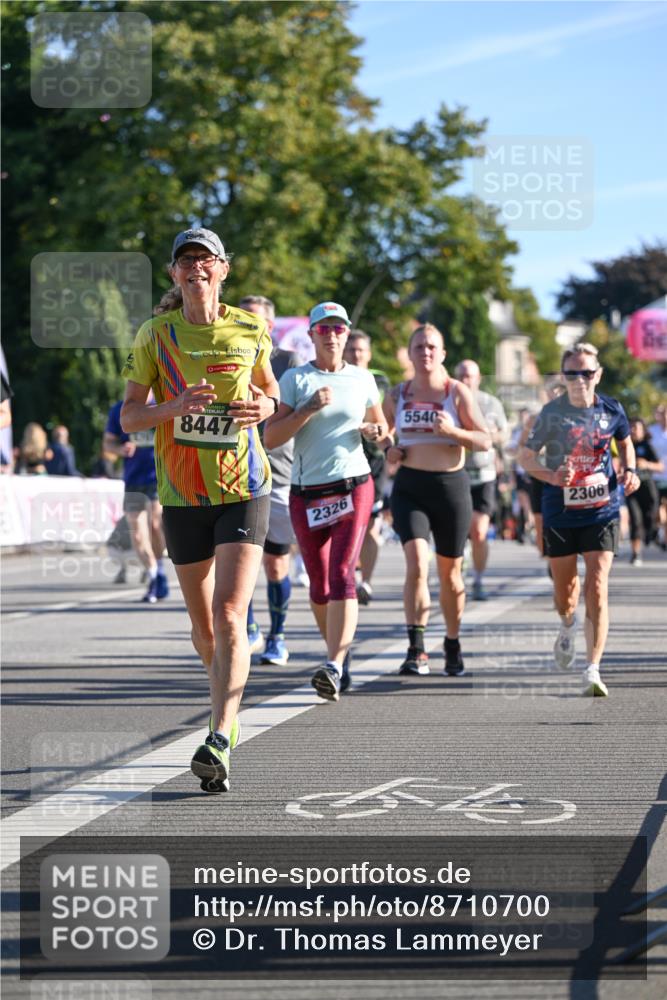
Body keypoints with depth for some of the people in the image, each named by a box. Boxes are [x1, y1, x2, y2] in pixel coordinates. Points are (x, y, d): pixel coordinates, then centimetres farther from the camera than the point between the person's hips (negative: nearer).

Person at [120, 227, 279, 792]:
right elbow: (128, 417, -1)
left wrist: (265, 407, -5)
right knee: (203, 625, 11)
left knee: (229, 616, -16)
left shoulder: (251, 330, 3)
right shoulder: (156, 335, 0)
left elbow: (269, 389, 19)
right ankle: (229, 703, 40)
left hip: (244, 490, -1)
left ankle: (219, 741, -23)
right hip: (183, 495, 1)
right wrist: (175, 406, -21)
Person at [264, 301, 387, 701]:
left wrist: (376, 431, 0)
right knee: (319, 586, 6)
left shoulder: (363, 379, 9)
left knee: (342, 576, -16)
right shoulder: (295, 379, 2)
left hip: (353, 487, -1)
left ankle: (334, 667, -26)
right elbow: (270, 437, -5)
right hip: (307, 493, 1)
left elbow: (381, 425, 24)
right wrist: (310, 408, -15)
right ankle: (340, 651, 28)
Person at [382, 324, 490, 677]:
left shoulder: (457, 393, -1)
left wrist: (452, 431, -19)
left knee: (449, 572, 9)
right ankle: (416, 650, -21)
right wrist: (388, 449, 2)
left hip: (451, 485, 0)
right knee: (417, 563, -19)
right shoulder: (397, 395, 6)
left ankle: (452, 644, 28)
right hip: (409, 487, 0)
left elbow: (485, 441, -3)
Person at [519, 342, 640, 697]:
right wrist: (552, 476, -19)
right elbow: (526, 456, -1)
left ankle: (593, 671, -12)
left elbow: (625, 442, 18)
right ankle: (568, 625, 51)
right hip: (560, 513, 0)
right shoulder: (552, 412, -8)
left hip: (602, 511, 0)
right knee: (564, 592, 13)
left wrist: (629, 471, -1)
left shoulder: (611, 410, -3)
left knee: (597, 589, -13)